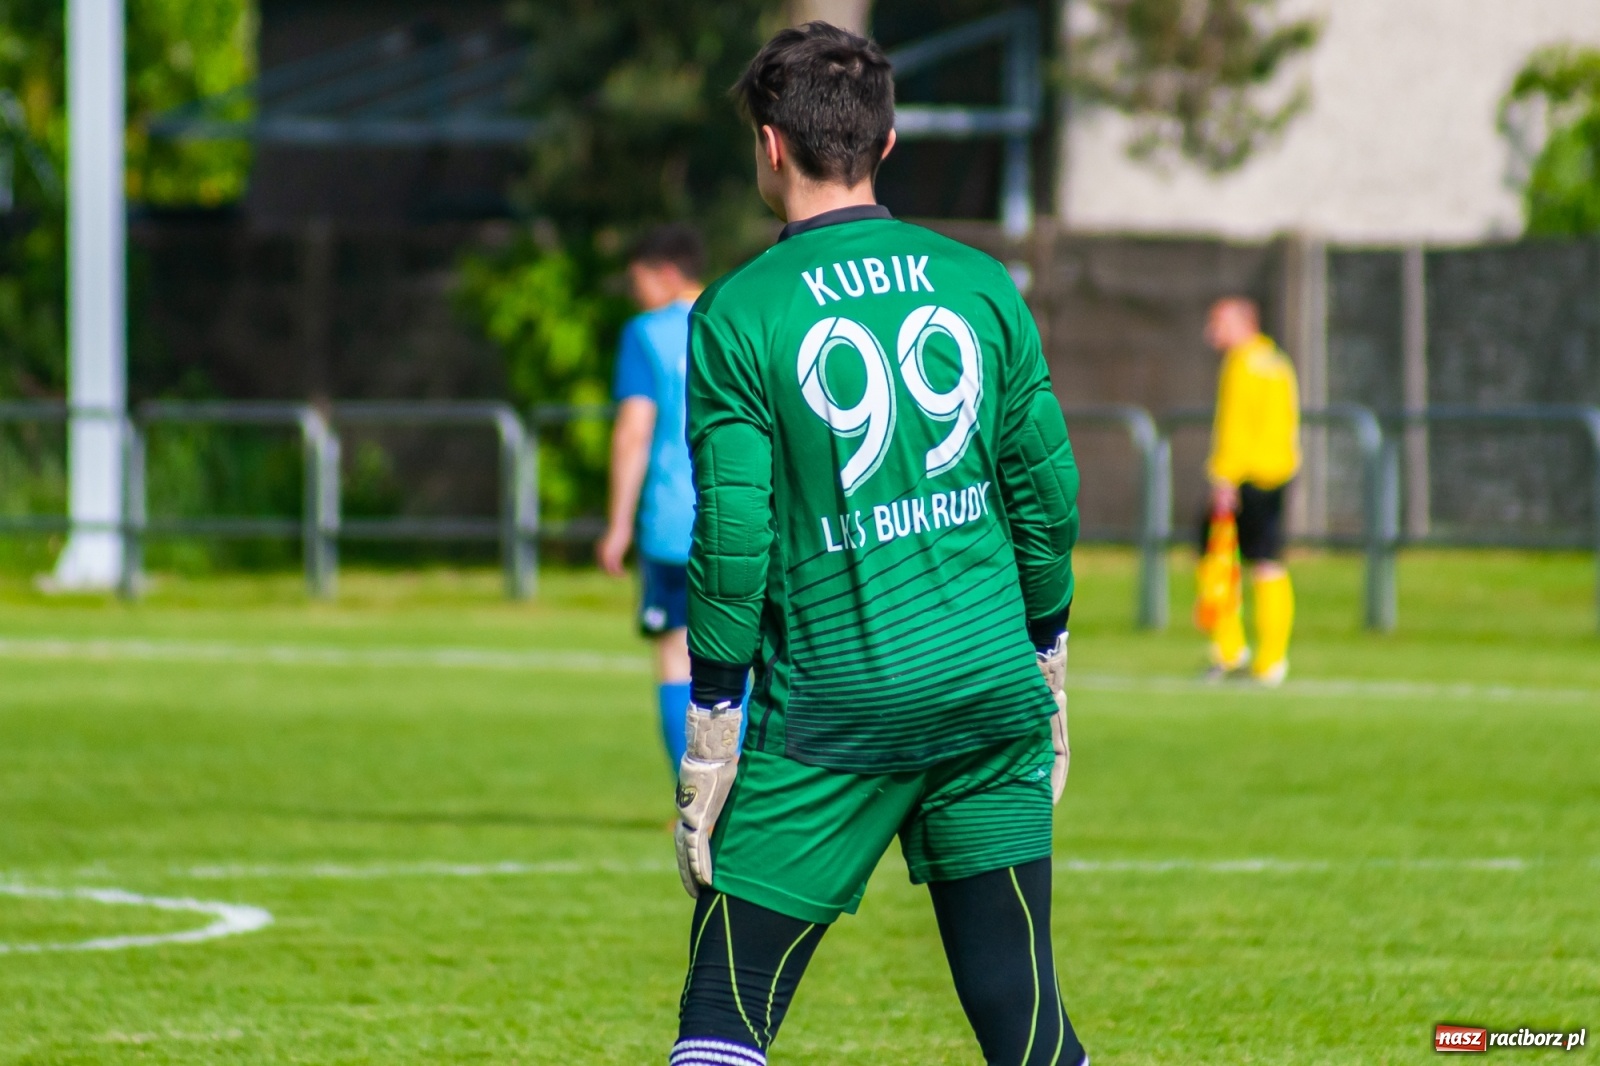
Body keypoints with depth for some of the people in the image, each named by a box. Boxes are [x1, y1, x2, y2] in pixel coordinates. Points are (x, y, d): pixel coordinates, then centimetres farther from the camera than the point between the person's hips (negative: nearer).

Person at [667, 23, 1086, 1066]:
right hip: (993, 703, 3)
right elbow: (1048, 494, 8)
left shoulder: (738, 315, -6)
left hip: (833, 710, -3)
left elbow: (735, 540, -9)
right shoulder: (982, 286, 5)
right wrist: (1046, 674, 20)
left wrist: (712, 731, -2)